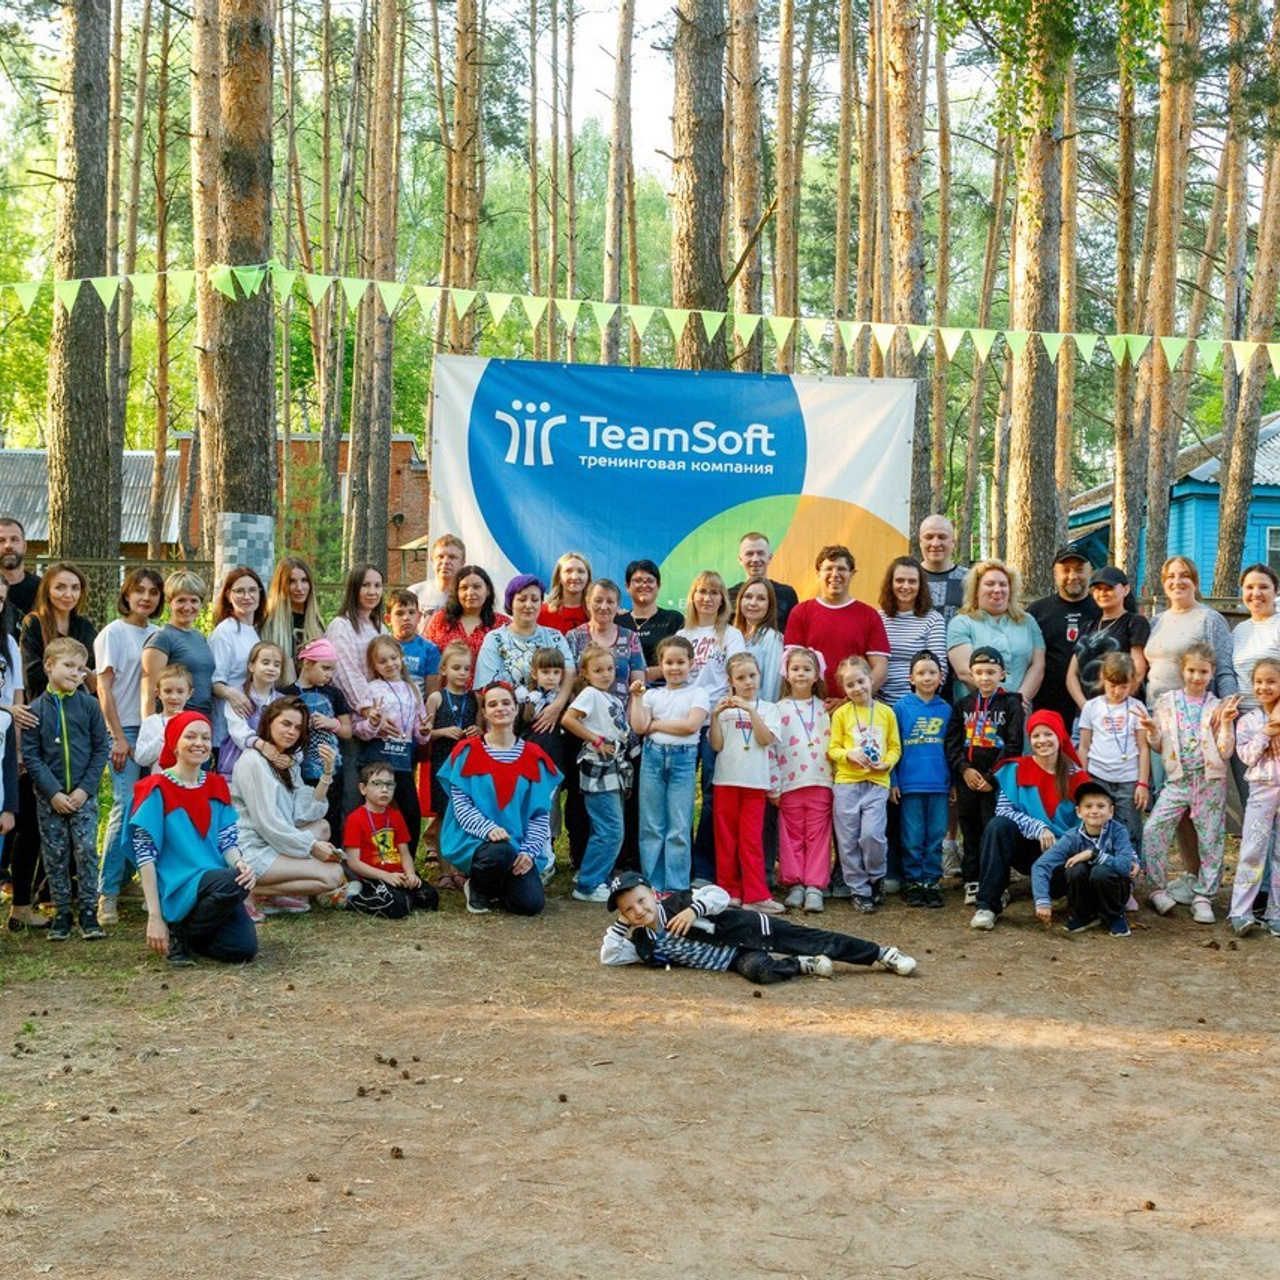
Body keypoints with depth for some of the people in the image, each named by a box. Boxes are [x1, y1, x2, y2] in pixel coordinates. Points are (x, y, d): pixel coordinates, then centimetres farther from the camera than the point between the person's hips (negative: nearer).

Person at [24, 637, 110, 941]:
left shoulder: (89, 705, 0)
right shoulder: (36, 709, -1)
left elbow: (102, 749, 0)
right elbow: (30, 755, -3)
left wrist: (85, 788, -9)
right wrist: (53, 793, -11)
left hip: (83, 795, 0)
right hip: (49, 797, 0)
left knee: (86, 852, -5)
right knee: (55, 857, 5)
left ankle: (89, 915, 2)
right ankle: (61, 916, 14)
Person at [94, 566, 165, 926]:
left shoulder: (158, 635, 12)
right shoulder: (113, 633, -3)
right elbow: (104, 688, -7)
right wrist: (119, 737, -11)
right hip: (125, 730, -5)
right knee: (126, 808, -13)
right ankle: (107, 893, -9)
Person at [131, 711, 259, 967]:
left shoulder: (216, 785, 13)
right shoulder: (157, 789, -4)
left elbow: (227, 840, 10)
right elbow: (145, 855, -8)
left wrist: (240, 864, -16)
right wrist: (155, 918, -14)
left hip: (217, 886, 6)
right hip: (177, 891, -5)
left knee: (244, 949, -18)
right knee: (234, 881, -33)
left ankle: (188, 933, 12)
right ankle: (178, 933, -8)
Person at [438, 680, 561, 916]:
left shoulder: (533, 757, 8)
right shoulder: (468, 752, 2)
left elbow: (541, 812, 5)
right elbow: (460, 805, -5)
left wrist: (529, 852, -9)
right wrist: (488, 829, -22)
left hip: (519, 846, 3)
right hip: (474, 841, -3)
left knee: (531, 903, -20)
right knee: (501, 853, -38)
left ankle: (496, 889, 16)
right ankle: (478, 888, -2)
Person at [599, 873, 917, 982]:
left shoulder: (676, 903, -9)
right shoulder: (643, 944, 1)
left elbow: (719, 895, -11)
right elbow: (608, 956, -2)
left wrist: (694, 909, -27)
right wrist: (621, 923, -9)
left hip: (747, 928, -2)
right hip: (737, 958, 2)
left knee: (812, 939, -12)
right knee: (758, 970, -33)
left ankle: (883, 954, 1)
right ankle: (803, 965, -4)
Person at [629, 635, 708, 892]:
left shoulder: (697, 694, 3)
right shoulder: (653, 695, 11)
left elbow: (691, 725, -13)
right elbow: (639, 727, 0)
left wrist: (655, 725, -6)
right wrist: (637, 697, -4)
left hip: (683, 759, -3)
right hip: (653, 757, 3)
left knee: (680, 828, -1)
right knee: (651, 826, 5)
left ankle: (677, 888, 3)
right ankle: (652, 885, 12)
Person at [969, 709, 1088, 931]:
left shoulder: (1075, 776, 2)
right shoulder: (1016, 770, 1)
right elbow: (1004, 809, -9)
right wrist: (1038, 828, -22)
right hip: (1025, 847, 0)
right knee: (998, 826, -30)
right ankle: (988, 905, -28)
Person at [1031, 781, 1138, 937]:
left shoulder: (1118, 831, -19)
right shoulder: (1072, 838, -18)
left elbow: (1126, 866, -32)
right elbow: (1040, 866, -27)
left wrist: (1093, 854, -34)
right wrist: (1042, 901, -38)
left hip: (1112, 888, -1)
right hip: (1084, 893, 1)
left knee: (1100, 871, -32)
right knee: (1076, 869, -29)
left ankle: (1114, 917, -5)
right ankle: (1082, 916, -2)